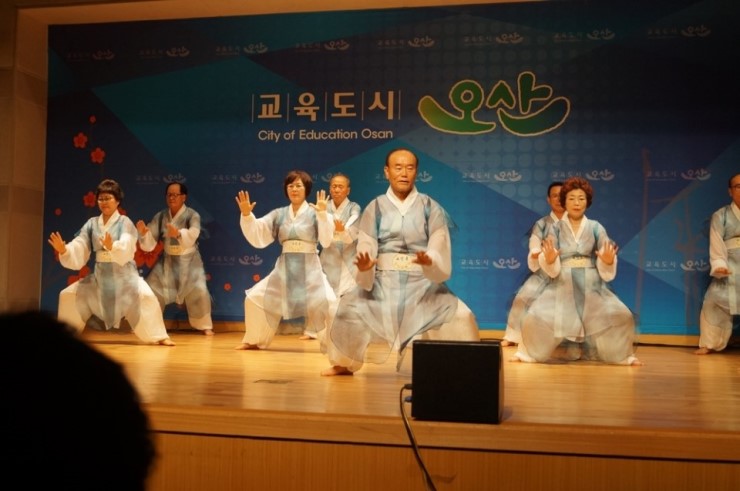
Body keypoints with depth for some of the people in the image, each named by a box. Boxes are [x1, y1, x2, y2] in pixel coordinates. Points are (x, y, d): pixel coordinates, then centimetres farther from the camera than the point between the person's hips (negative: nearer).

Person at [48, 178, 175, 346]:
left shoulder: (124, 222, -10)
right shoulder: (91, 223, 5)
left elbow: (126, 248, -28)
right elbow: (78, 250, -3)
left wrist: (112, 246, -50)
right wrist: (63, 250, -25)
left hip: (124, 275, -5)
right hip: (100, 276, 5)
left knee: (145, 296, -29)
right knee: (69, 295, 5)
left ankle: (160, 337, -19)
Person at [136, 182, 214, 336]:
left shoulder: (192, 215, -13)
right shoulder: (160, 216, -2)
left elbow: (192, 235, -34)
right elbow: (150, 244, -5)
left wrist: (178, 233, -55)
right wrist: (143, 232, -27)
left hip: (188, 260, -4)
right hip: (167, 260, 4)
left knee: (198, 291, -18)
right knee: (151, 289, 1)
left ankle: (205, 326, 1)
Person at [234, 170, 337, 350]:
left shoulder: (314, 213, -3)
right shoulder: (279, 214, 8)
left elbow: (326, 241, -15)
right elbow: (257, 236, 2)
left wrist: (323, 214, -27)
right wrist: (246, 215, -13)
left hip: (309, 267, -4)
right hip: (284, 267, 4)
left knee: (328, 303, -21)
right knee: (256, 298, 3)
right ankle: (255, 340, 22)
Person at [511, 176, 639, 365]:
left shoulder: (596, 228, 3)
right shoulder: (556, 229, 2)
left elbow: (605, 268, 1)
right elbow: (553, 269, -2)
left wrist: (608, 261, -22)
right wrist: (549, 259, -25)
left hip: (591, 285, 1)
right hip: (563, 285, 0)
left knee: (621, 316, -14)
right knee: (535, 318, -16)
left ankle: (622, 355, 11)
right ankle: (530, 353, 10)